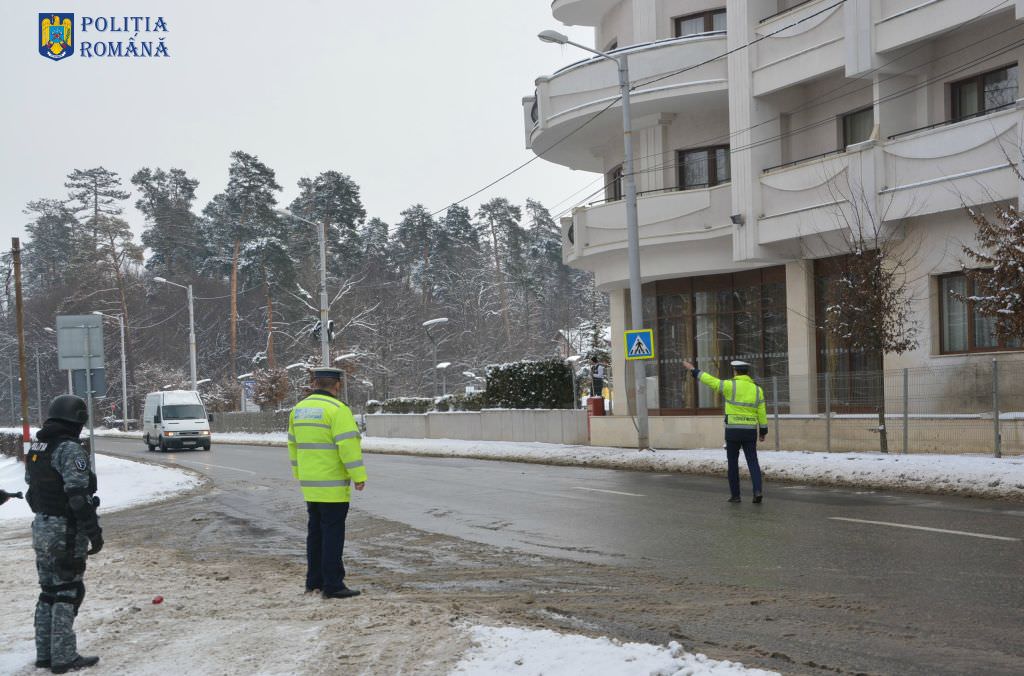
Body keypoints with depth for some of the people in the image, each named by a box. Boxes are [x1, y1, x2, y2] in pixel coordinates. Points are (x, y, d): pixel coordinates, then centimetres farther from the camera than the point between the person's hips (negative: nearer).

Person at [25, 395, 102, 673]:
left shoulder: (35, 447, 10)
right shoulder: (70, 450, -18)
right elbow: (78, 496, -22)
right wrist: (94, 532, -18)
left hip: (41, 528, 9)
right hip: (67, 533, -9)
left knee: (49, 592, 16)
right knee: (68, 592, -2)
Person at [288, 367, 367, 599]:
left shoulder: (299, 409, 10)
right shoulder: (337, 410, -14)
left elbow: (294, 444, 17)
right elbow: (348, 445, -19)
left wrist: (300, 475, 25)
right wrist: (359, 476, -15)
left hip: (309, 484, 8)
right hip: (332, 484, -7)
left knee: (316, 532, 15)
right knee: (333, 533, -5)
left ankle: (314, 581, 19)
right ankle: (332, 585, -5)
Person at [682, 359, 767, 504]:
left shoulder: (730, 386, -8)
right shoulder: (757, 389, 4)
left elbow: (710, 380, -3)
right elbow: (762, 413, 4)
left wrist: (693, 370, 7)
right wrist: (763, 432, 13)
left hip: (733, 431, -3)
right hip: (750, 431, 3)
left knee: (733, 463, 10)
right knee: (753, 462, 4)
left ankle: (735, 494, 11)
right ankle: (757, 491, -15)